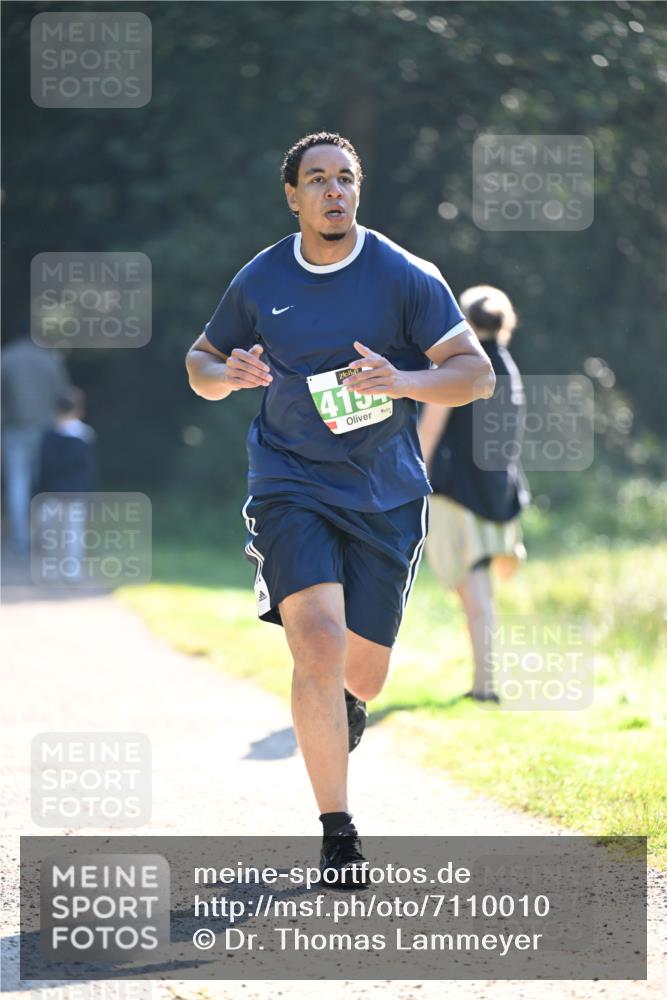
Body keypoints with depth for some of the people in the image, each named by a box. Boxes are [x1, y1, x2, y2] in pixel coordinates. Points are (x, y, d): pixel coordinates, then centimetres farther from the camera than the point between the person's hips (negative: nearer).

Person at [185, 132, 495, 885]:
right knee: (319, 648, -20)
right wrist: (227, 374, -11)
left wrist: (402, 381, -26)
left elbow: (476, 373, -7)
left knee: (362, 675, 5)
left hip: (385, 497, 1)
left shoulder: (407, 279, -5)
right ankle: (336, 831, -12)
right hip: (290, 489, -1)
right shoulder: (259, 283, 1)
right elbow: (201, 363, 14)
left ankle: (342, 696, 47)